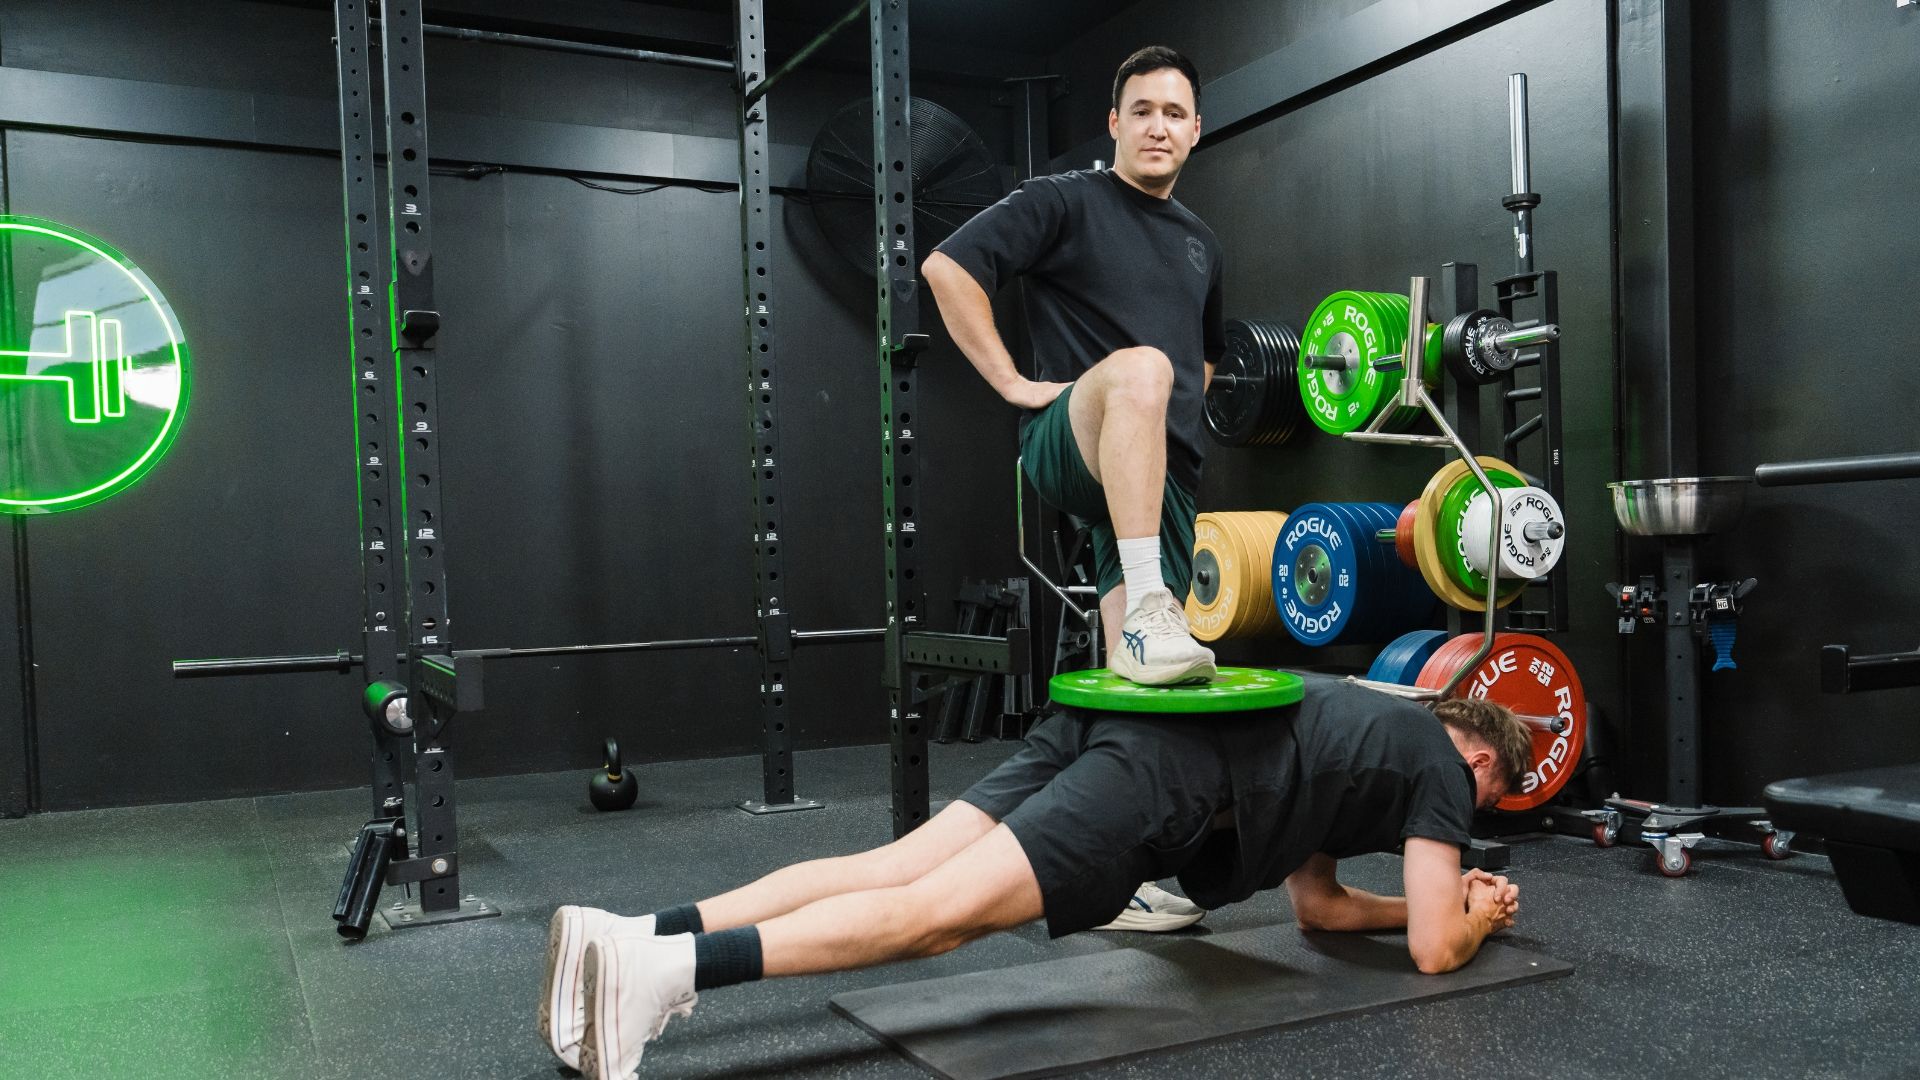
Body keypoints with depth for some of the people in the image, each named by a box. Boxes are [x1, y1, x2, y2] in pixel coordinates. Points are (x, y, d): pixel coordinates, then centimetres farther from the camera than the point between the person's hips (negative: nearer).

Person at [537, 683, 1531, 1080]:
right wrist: (1479, 914, 33)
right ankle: (667, 966, -38)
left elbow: (1316, 903, 45)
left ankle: (628, 941, -18)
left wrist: (1438, 897, 51)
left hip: (1105, 727, 8)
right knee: (941, 909, -22)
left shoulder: (1373, 736, 40)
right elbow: (1436, 950, 11)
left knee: (888, 869, -6)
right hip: (1173, 773, -8)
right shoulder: (1440, 761, 16)